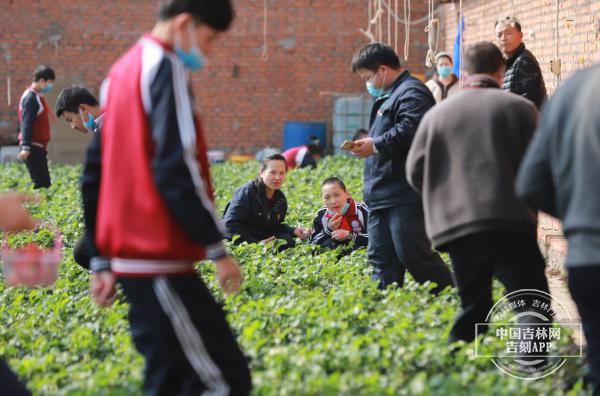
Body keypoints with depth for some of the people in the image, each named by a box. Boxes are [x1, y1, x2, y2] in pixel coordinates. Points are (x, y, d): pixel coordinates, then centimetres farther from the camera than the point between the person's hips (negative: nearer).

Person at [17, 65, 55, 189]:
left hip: (38, 147, 10)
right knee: (41, 183, -13)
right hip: (33, 147, -10)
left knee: (44, 183, 8)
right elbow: (26, 124, -21)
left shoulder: (38, 96, 17)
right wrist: (25, 147, -28)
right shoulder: (30, 97, -13)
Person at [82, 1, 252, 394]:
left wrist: (102, 260, 20)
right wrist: (217, 247, -13)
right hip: (160, 259, -10)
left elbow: (95, 174, 19)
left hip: (131, 253, 10)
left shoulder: (123, 71, 18)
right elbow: (175, 170, -19)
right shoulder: (165, 68, -9)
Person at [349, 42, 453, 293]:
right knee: (381, 258, 8)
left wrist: (376, 145, -21)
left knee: (413, 254, -9)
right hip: (383, 195, 11)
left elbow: (412, 130, -27)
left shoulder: (411, 92, -10)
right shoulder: (390, 96, 24)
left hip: (405, 196, -11)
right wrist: (370, 144, 18)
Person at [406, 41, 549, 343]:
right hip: (510, 222, -4)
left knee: (472, 309, 16)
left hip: (456, 227, 4)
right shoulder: (520, 108, 3)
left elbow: (415, 173, 11)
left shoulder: (436, 115, 10)